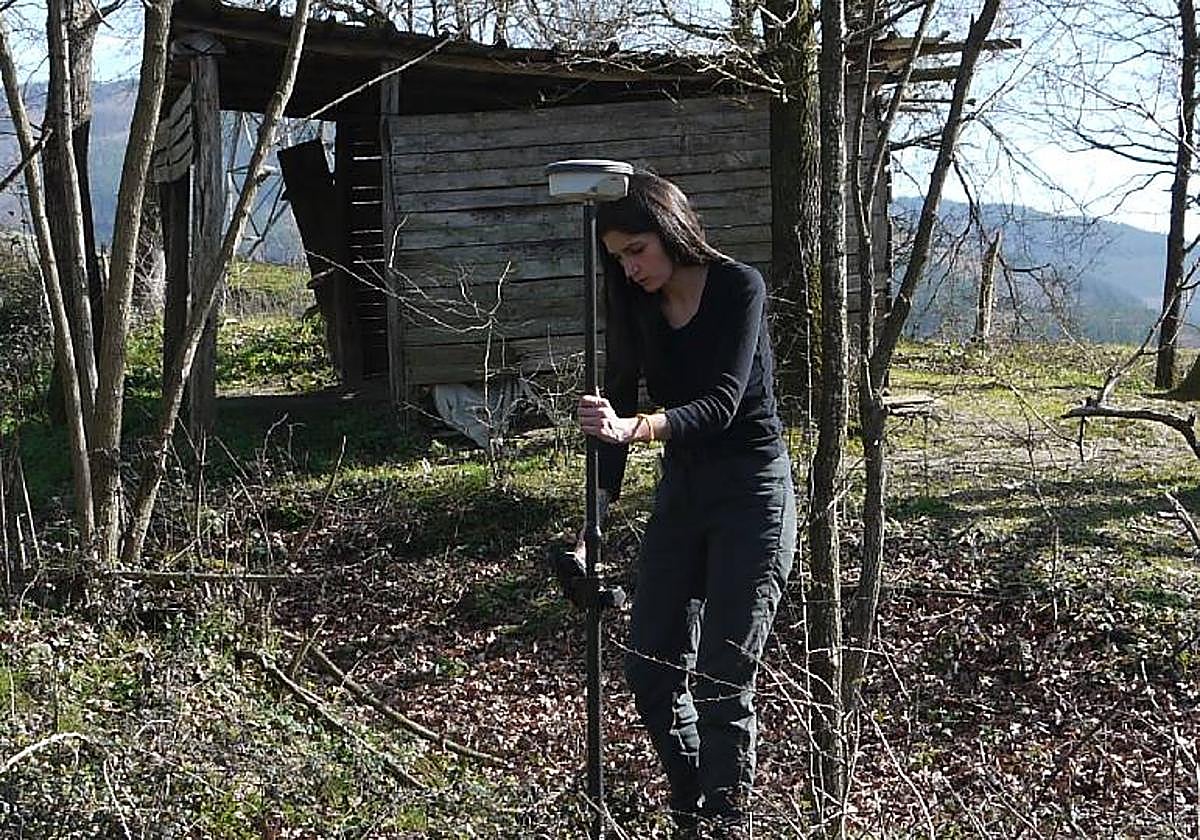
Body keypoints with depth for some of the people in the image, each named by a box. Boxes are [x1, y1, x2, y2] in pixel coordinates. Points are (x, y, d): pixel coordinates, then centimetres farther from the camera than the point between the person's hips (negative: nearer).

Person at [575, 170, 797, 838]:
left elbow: (721, 403, -24)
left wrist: (636, 427, -41)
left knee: (723, 680, -8)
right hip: (682, 488, 7)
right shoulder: (638, 306, 3)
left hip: (752, 488, -6)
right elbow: (619, 402, -1)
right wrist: (599, 507, -10)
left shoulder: (738, 287, -14)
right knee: (651, 671, 7)